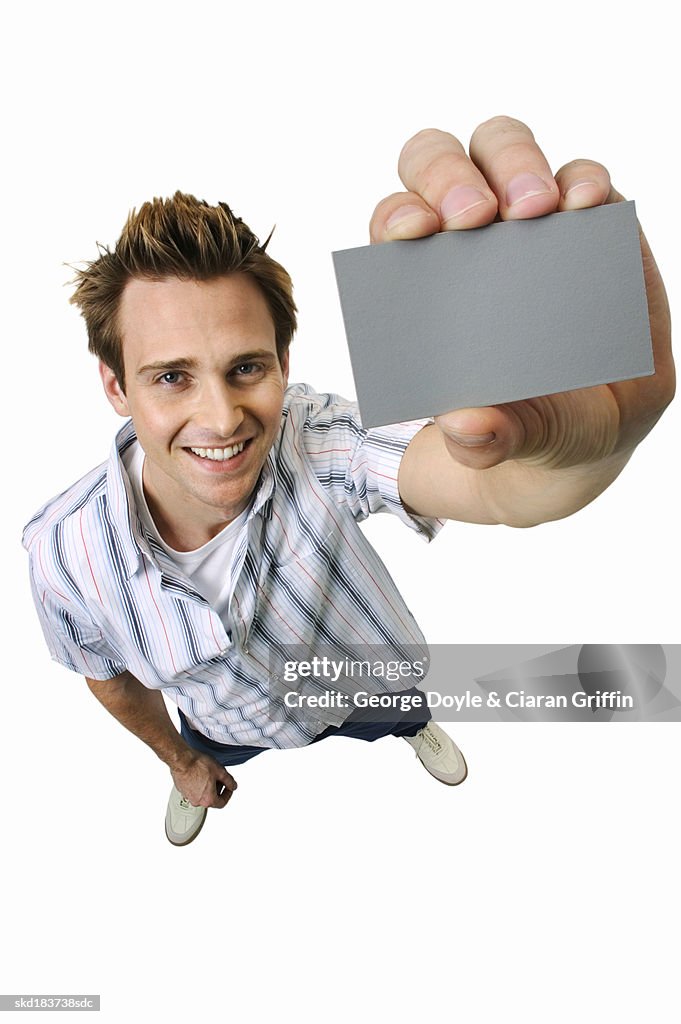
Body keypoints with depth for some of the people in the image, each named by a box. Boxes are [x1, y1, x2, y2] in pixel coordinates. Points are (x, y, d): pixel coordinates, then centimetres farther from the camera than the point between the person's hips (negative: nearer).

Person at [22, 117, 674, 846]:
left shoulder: (319, 443, -44)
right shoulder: (64, 553, -35)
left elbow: (505, 488, -64)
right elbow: (110, 677, -12)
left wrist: (607, 420, -88)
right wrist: (179, 761, 7)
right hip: (231, 725, 1)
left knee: (403, 714, 35)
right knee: (202, 760, 36)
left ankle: (416, 727, 74)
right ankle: (197, 768, 75)